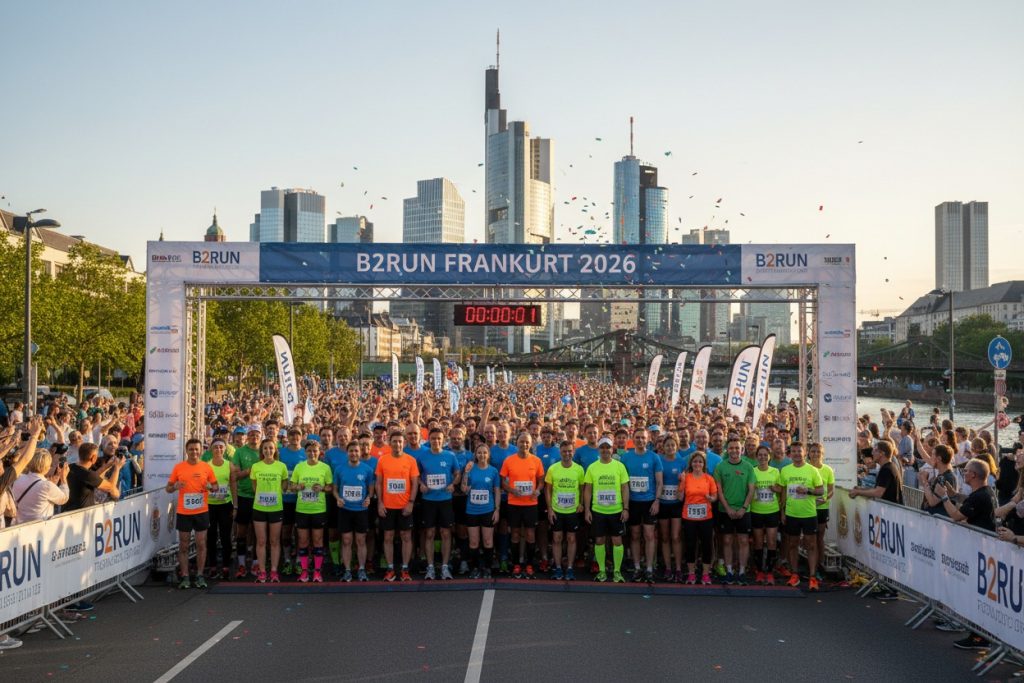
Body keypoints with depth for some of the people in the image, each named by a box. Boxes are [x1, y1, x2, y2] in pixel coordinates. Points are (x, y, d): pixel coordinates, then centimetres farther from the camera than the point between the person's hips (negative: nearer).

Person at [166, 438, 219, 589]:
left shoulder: (207, 467, 1)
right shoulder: (178, 467, -1)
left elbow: (215, 486, 9)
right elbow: (167, 488, 5)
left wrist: (210, 487, -14)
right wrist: (175, 487, -17)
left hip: (202, 511, 0)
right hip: (183, 512, 0)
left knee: (201, 544, 4)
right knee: (183, 545, 5)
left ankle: (200, 576, 13)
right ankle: (184, 577, 13)